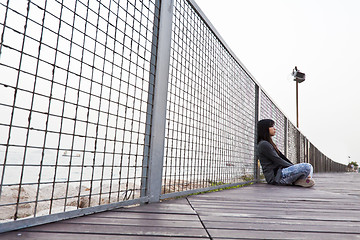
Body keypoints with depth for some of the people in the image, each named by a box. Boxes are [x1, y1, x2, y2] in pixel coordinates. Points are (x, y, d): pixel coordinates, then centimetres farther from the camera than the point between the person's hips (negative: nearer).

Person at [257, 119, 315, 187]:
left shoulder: (269, 143, 24)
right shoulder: (263, 144, -8)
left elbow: (282, 157, 18)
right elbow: (278, 161, -12)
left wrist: (294, 166, 7)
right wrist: (295, 168, -7)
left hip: (278, 172, 10)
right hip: (274, 176, -10)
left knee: (309, 166, 13)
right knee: (307, 167, -24)